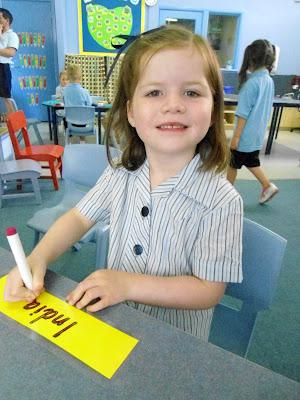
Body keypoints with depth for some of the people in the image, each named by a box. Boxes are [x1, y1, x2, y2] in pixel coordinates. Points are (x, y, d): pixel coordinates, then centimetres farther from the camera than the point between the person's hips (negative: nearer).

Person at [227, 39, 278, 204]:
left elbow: (243, 113, -21)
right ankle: (267, 186, 22)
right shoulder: (269, 80, 4)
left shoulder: (252, 82, -20)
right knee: (251, 161, 23)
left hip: (246, 134, -8)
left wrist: (236, 136, -17)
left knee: (233, 163, 9)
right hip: (258, 133, 8)